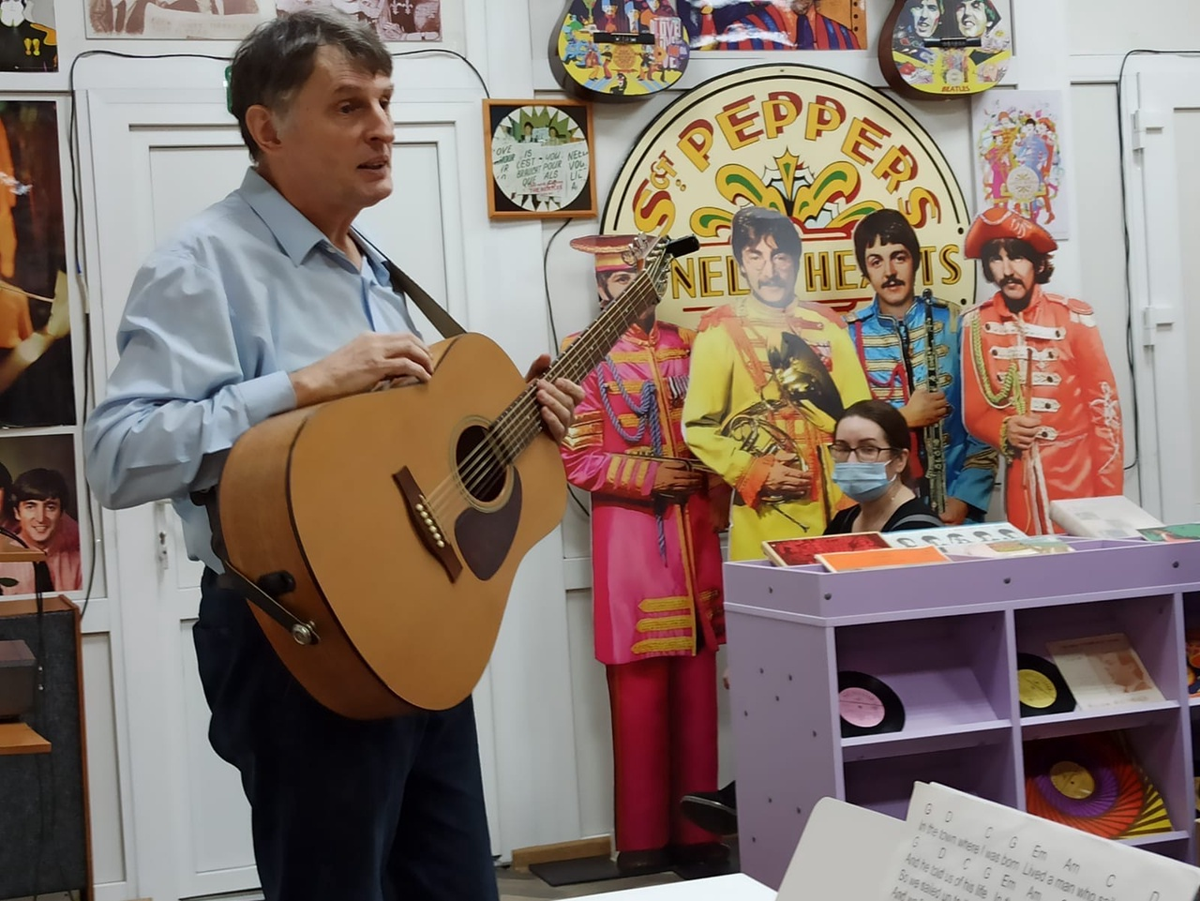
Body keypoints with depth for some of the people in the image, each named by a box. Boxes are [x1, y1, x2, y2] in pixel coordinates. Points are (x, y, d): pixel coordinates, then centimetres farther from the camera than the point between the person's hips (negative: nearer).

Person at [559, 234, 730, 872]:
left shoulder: (687, 346, 13)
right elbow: (578, 460, -7)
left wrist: (715, 504, 3)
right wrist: (651, 477, -15)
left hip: (694, 532, 4)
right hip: (629, 534, -4)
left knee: (697, 687, 6)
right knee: (639, 692, -1)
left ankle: (696, 831, 14)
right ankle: (642, 839, 8)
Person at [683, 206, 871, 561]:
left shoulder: (827, 324, 10)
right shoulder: (721, 328, -1)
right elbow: (699, 427, -2)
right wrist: (754, 472, -13)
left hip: (839, 503, 3)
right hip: (766, 510, -3)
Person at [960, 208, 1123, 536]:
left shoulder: (1073, 317, -7)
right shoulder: (976, 323, 0)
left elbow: (1103, 406, -4)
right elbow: (973, 410, 6)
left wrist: (1109, 494, -7)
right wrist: (1003, 431, -16)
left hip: (1078, 477, -2)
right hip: (1021, 480, 2)